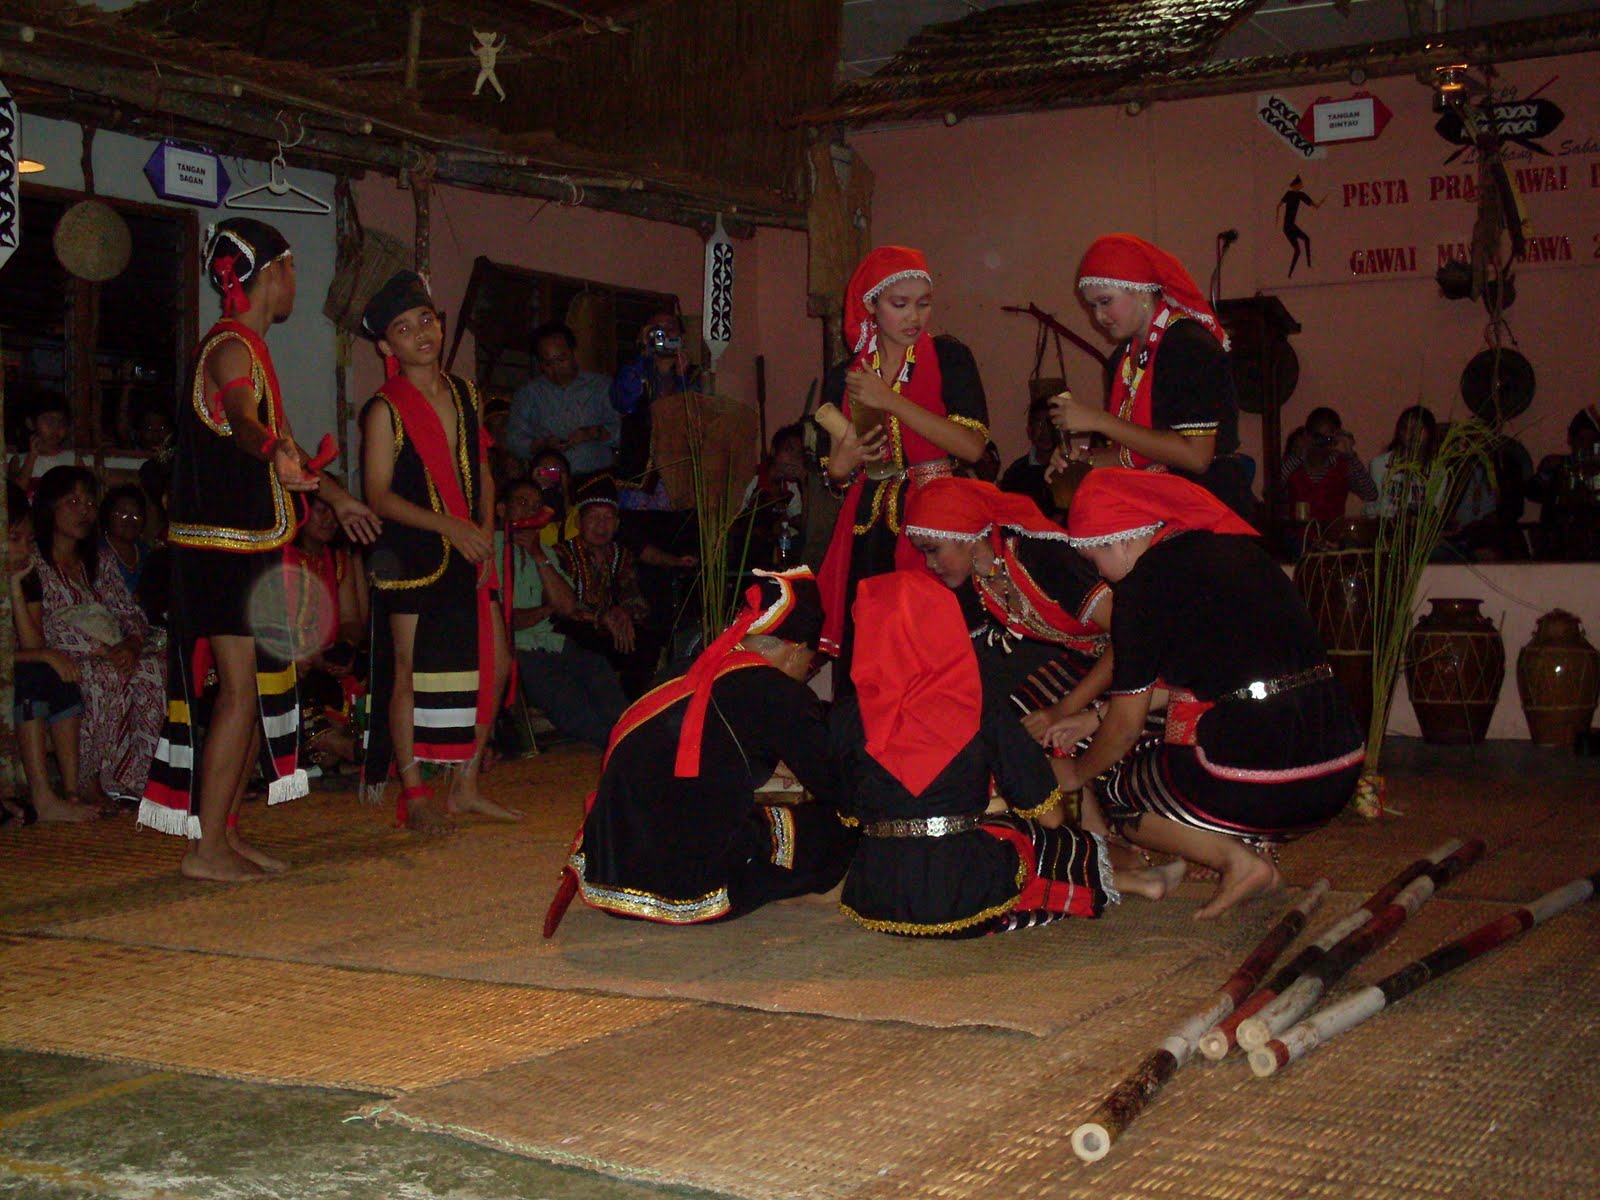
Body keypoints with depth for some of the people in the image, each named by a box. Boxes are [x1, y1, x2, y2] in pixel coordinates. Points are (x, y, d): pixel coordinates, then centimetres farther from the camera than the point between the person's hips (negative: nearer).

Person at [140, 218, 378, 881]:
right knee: (241, 688, -12)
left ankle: (227, 832, 18)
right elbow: (243, 422, -35)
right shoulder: (230, 347, -13)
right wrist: (277, 454, -56)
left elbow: (281, 434, 33)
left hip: (253, 545, 10)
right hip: (221, 546, -10)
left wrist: (335, 494, 43)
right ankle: (206, 848, -8)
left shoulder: (251, 348, 19)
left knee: (261, 686, 11)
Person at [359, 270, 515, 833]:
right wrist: (450, 527, -18)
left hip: (467, 553, 6)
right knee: (411, 670, -4)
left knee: (494, 663, 5)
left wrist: (485, 533, 1)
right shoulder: (385, 410, -7)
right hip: (410, 554, -6)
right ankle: (413, 793, 7)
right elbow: (379, 496, -11)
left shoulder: (465, 394, 11)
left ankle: (466, 786, 16)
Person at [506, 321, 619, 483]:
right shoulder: (527, 393, 16)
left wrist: (594, 433, -9)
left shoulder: (600, 385, 15)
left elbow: (621, 429, 8)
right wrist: (542, 444, -8)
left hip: (599, 477, 0)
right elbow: (514, 441, 9)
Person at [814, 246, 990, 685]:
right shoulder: (843, 378, 11)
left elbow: (972, 447, -12)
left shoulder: (948, 358, 2)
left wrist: (891, 401, -13)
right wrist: (845, 459, -8)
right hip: (868, 535, 3)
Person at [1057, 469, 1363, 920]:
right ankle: (1256, 844, 9)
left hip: (1256, 778, -8)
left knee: (1103, 789, 17)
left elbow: (1126, 725, 2)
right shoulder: (1236, 548, 16)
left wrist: (1075, 774, 23)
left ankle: (1237, 859, 0)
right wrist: (1088, 719, 34)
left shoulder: (1144, 587, -7)